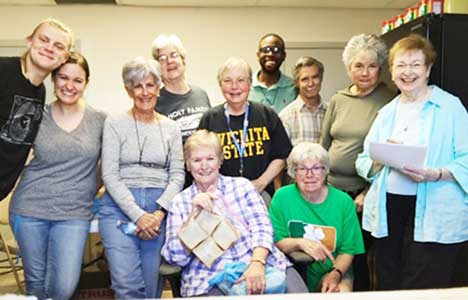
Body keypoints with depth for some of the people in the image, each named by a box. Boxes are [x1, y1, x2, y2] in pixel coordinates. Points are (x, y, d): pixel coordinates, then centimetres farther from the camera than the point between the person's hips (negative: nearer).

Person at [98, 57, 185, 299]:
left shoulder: (171, 128, 10)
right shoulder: (114, 125, 3)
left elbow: (177, 176, 6)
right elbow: (110, 175, -4)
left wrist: (159, 212, -9)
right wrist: (137, 215, -13)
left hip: (160, 208, 2)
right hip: (120, 206, -2)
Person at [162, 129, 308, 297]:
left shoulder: (242, 185, 15)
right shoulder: (179, 202, 14)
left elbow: (262, 227, 2)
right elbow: (176, 257, 4)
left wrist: (257, 262, -17)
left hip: (263, 265, 2)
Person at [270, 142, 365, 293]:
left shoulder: (343, 201, -2)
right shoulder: (282, 197, -5)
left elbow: (348, 250, 0)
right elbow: (275, 242, -4)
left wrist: (335, 274, -17)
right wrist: (299, 243, -22)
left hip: (332, 271, 1)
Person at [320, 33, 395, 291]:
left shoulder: (389, 101, -5)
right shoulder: (337, 100, 9)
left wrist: (369, 192, -12)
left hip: (363, 193, -4)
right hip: (332, 188, 4)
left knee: (359, 256, 5)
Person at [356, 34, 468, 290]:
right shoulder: (387, 112, 15)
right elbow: (364, 162, 11)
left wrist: (435, 174, -22)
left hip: (433, 215, -4)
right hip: (388, 210, 5)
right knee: (388, 286, 12)